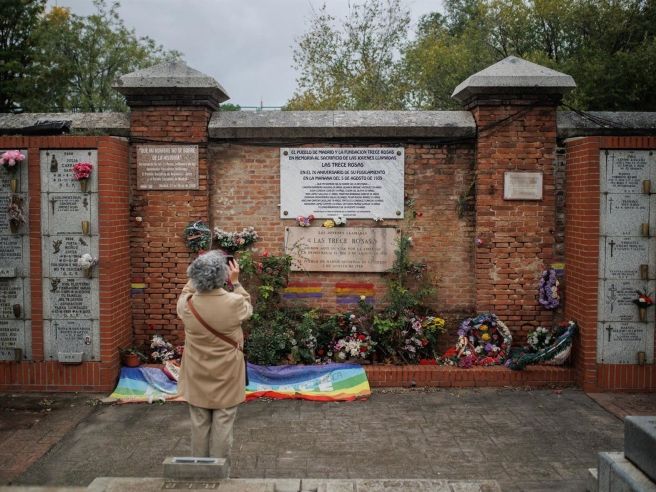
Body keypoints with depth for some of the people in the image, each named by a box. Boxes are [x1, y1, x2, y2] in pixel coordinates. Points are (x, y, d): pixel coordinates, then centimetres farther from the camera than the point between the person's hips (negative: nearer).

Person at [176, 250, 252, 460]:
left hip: (197, 378, 2)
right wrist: (236, 282, 9)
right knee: (223, 426, 9)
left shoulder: (187, 305, -15)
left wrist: (196, 278, 13)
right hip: (226, 379, -2)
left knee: (199, 425, 14)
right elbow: (248, 308, 5)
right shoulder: (234, 303, -20)